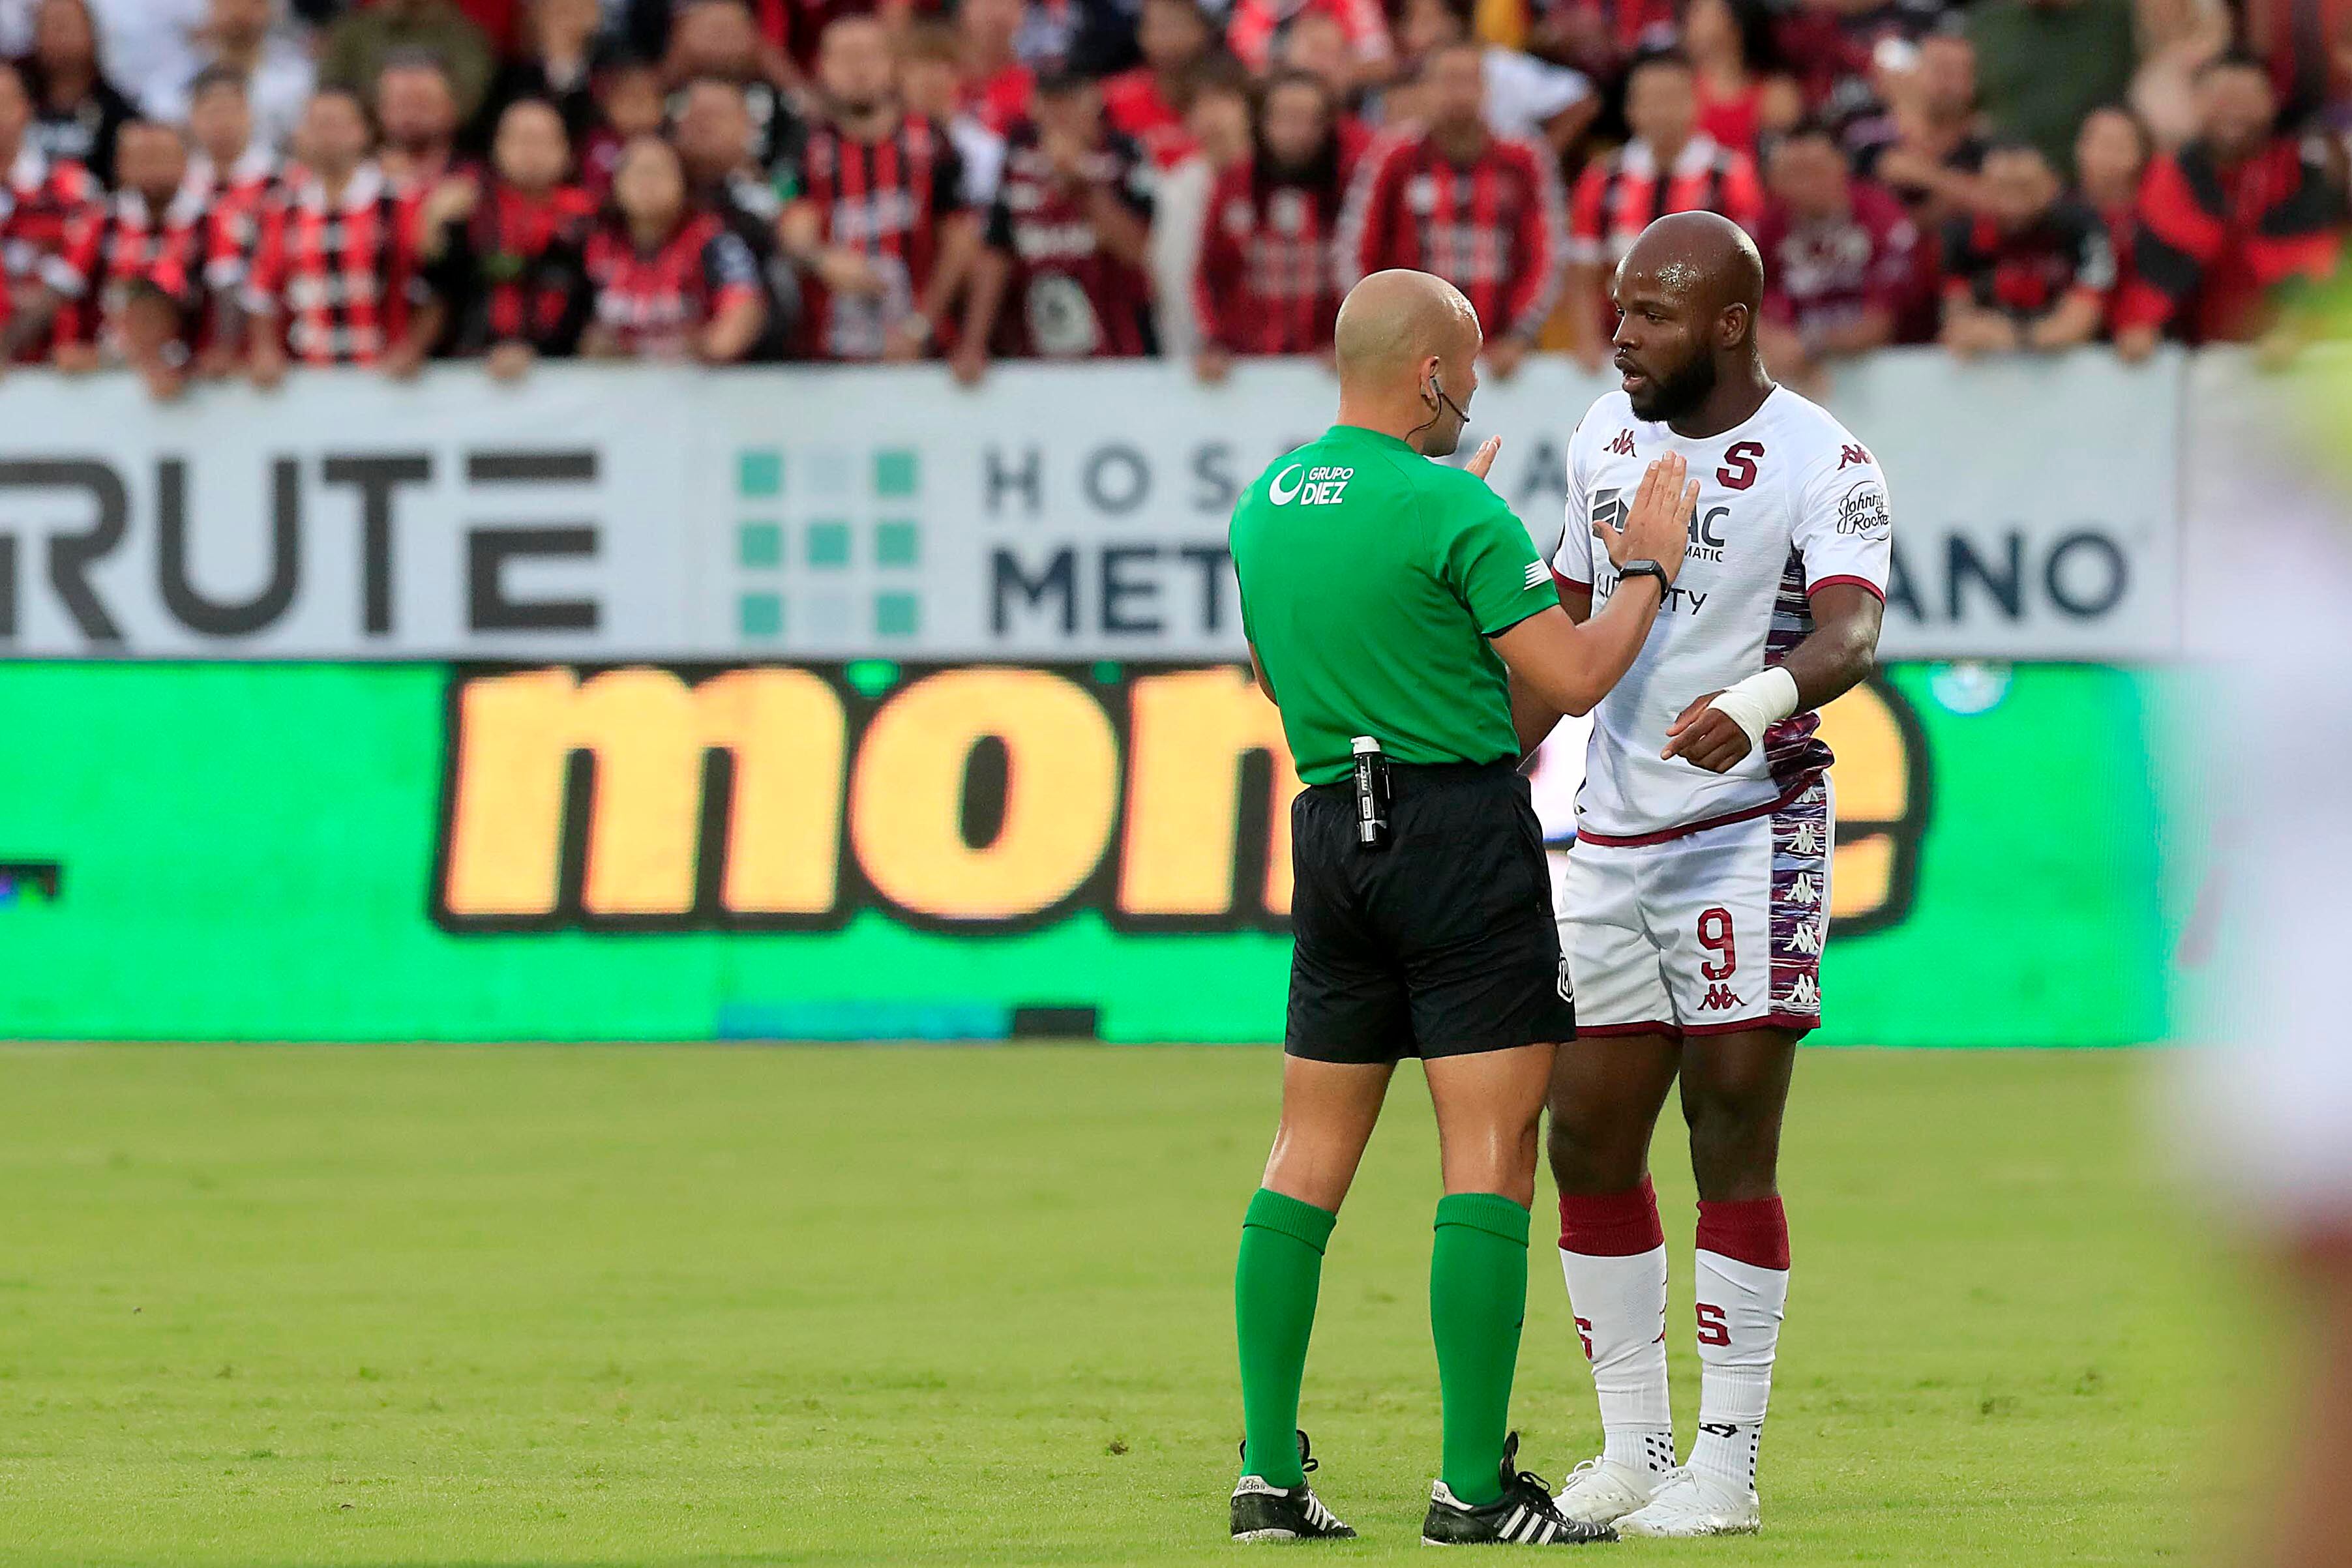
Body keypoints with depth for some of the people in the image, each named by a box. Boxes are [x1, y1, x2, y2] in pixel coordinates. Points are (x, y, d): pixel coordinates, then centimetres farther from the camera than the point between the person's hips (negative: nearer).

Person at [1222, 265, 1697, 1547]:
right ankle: (1473, 1485, -8)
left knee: (1310, 1154, 10)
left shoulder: (1263, 505, 9)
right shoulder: (1453, 511, -13)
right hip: (1461, 829, -7)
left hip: (1332, 829, 7)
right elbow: (1572, 678, -13)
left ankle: (1268, 1470, 7)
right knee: (1489, 1156, -5)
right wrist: (1647, 570, 3)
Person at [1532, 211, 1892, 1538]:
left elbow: (1851, 632, -28)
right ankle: (1633, 1450, 16)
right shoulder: (1608, 437, 9)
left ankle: (1726, 1465, -1)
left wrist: (1758, 701, -47)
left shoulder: (1825, 467, -11)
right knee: (1590, 1142, 6)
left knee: (1734, 1142, -6)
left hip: (1751, 833, -7)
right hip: (1613, 835, 7)